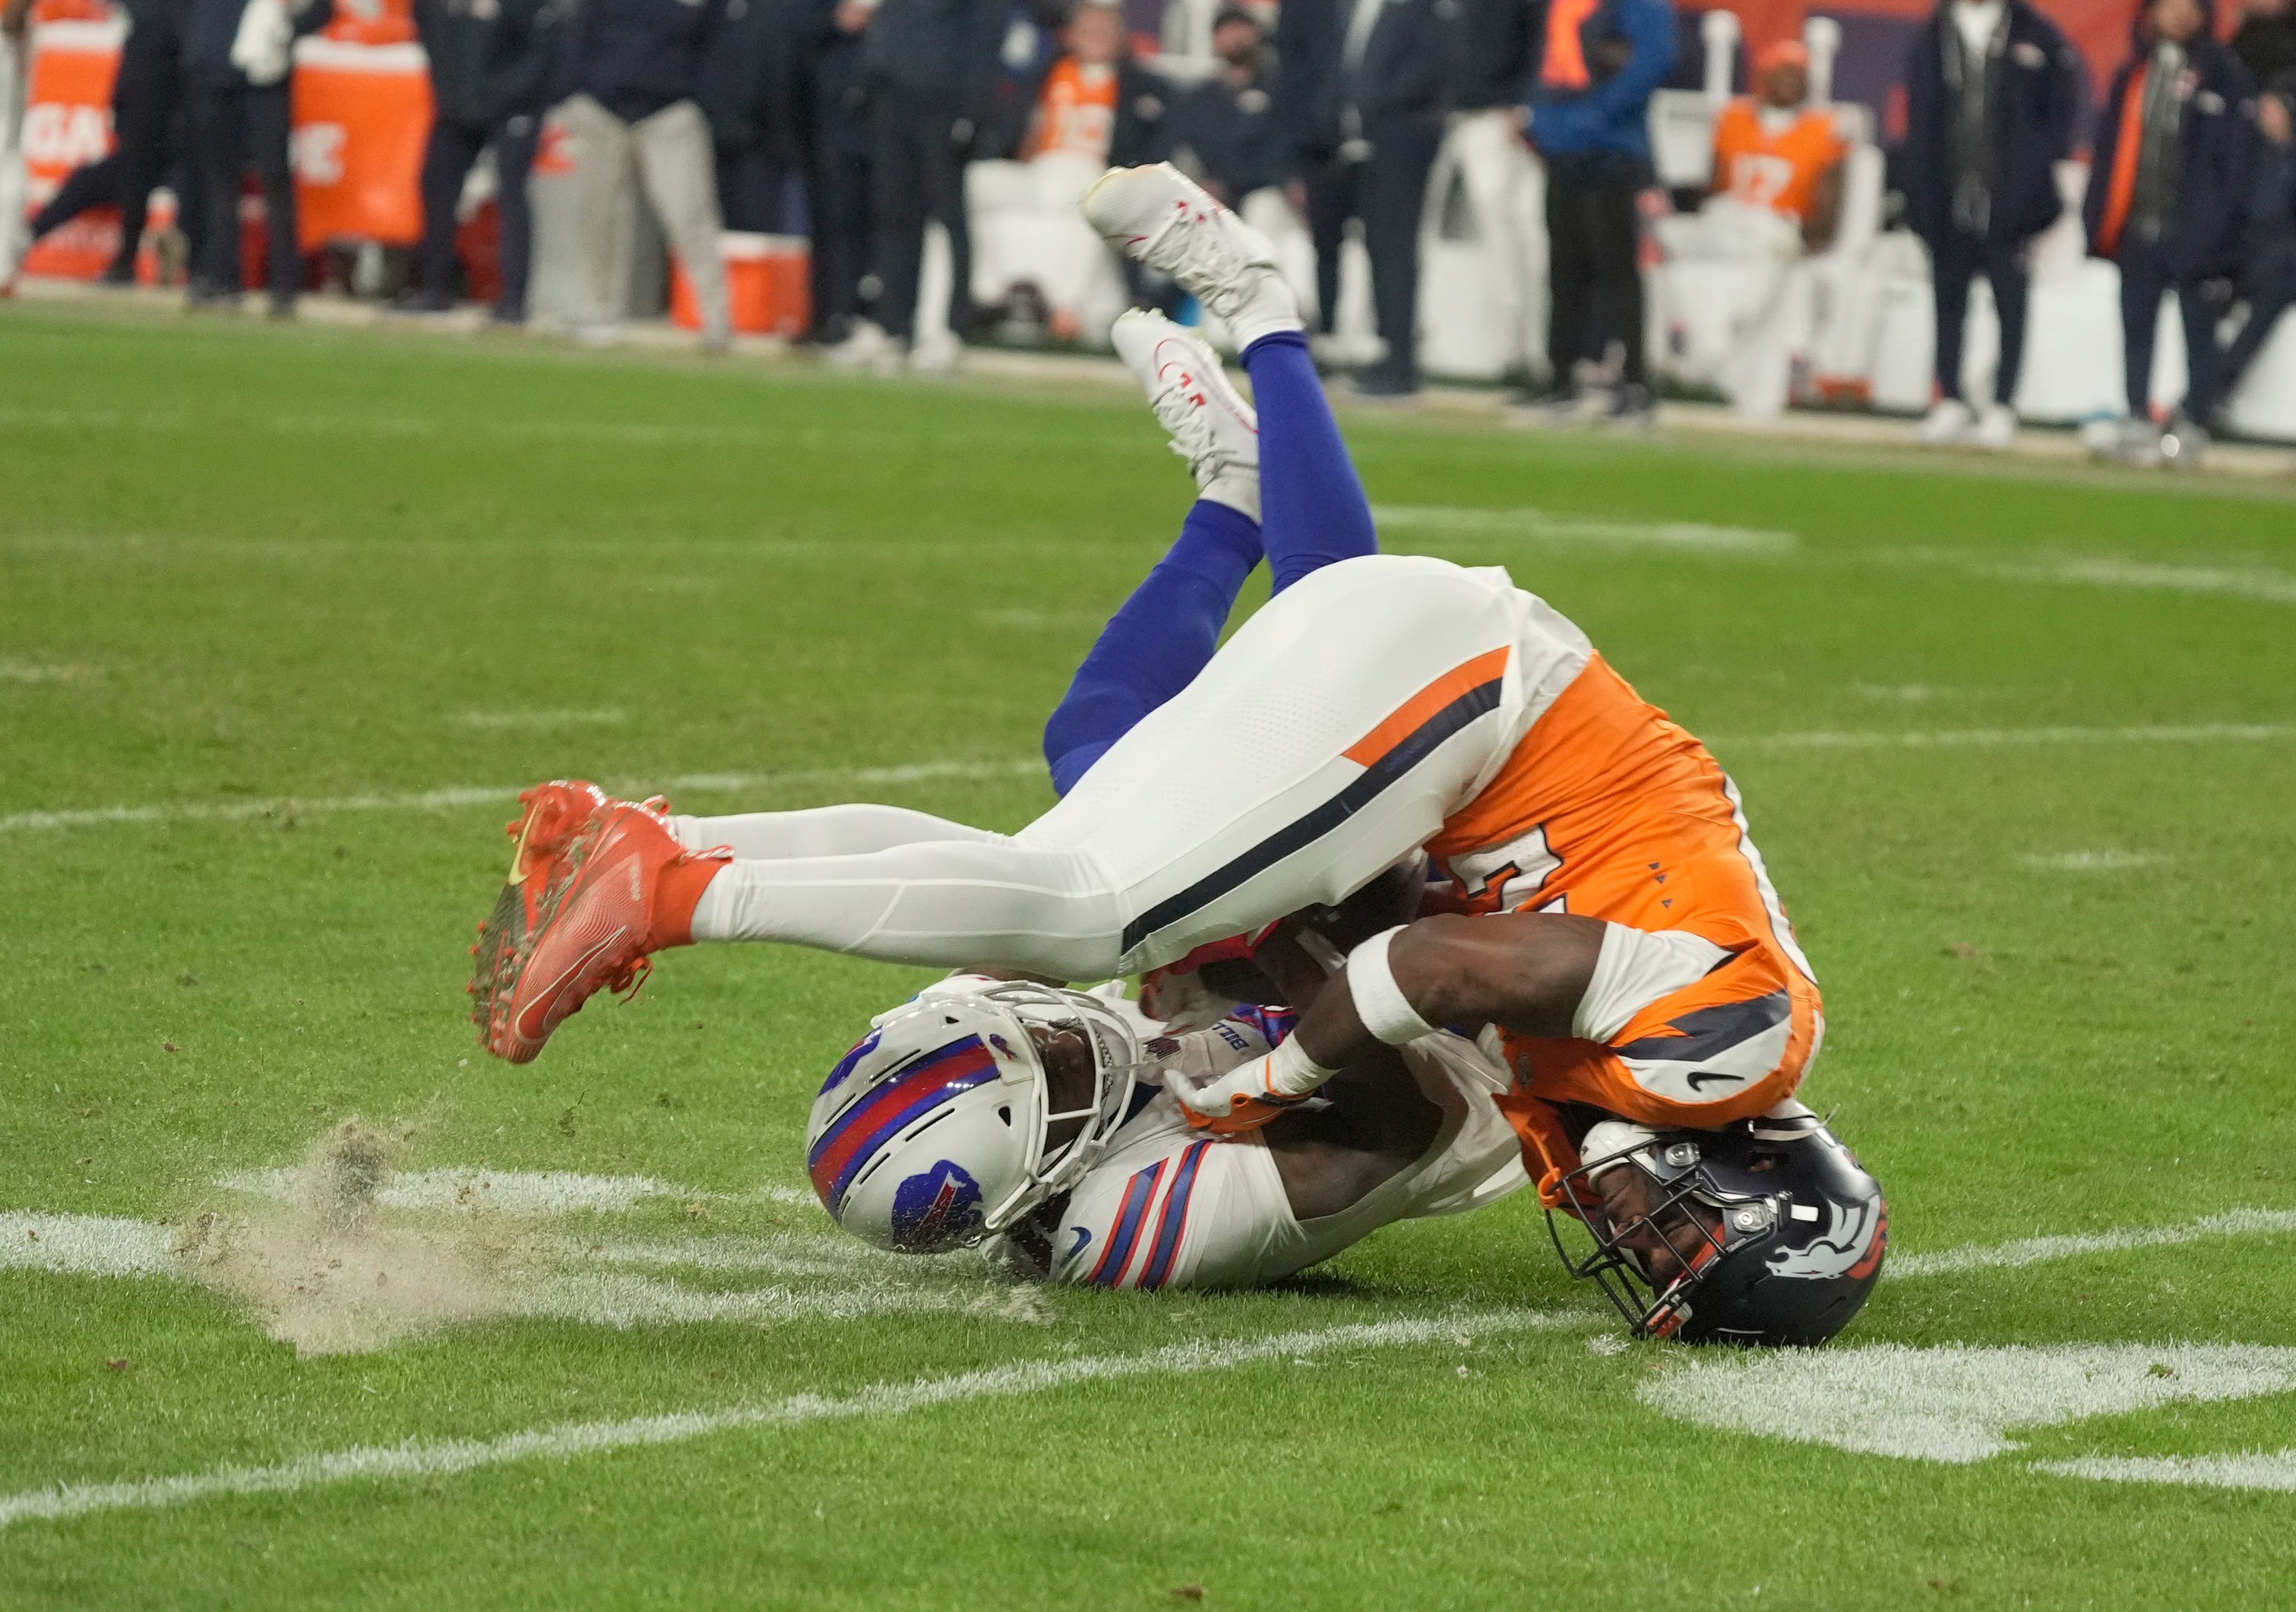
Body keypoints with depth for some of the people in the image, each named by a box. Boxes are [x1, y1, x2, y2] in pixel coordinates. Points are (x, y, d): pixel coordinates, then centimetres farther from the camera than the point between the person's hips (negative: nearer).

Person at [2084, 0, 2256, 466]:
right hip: (2138, 230, 5)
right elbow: (2111, 150, 13)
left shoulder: (2223, 75, -3)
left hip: (2191, 230, -5)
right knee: (2136, 330, 8)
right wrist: (2103, 225, 7)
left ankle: (2191, 423, 7)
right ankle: (2137, 422, 15)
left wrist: (2222, 227, -12)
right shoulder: (2133, 76, 12)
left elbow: (2233, 153, -6)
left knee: (2198, 331, 2)